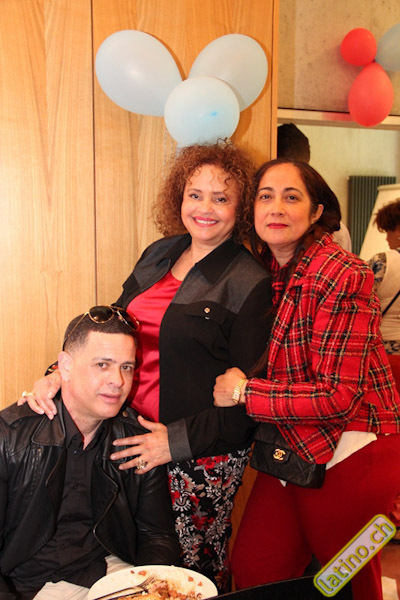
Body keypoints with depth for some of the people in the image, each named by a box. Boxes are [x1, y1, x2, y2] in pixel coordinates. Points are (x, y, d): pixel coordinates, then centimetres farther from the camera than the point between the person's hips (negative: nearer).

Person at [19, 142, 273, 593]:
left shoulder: (251, 284, -11)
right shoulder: (159, 255, 8)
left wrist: (179, 441, -17)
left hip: (203, 454, -5)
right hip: (134, 434, 6)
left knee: (191, 566, 9)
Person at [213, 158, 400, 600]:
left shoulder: (342, 277, -20)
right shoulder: (267, 268, 3)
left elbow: (339, 397, -23)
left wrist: (245, 391, -17)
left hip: (349, 457, -7)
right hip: (291, 453, 7)